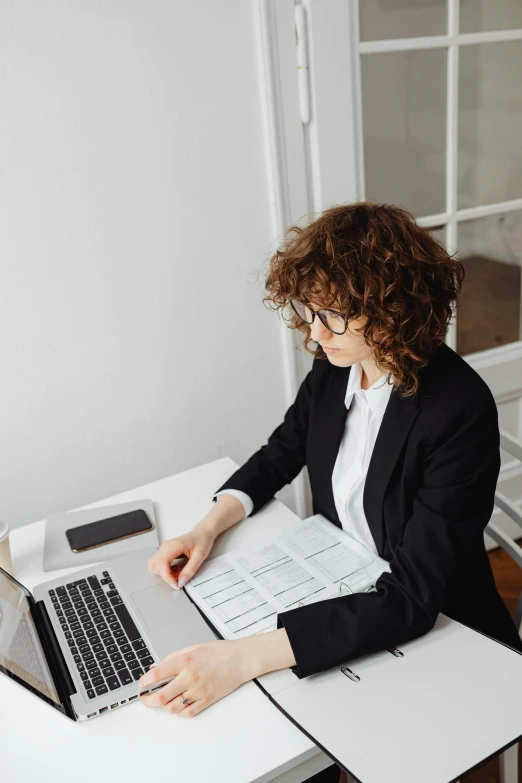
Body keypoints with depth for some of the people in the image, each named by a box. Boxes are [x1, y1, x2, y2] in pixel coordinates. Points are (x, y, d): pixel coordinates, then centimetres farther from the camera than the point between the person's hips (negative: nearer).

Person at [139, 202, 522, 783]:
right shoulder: (334, 365, -8)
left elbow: (411, 602, -31)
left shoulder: (459, 410, -29)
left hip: (435, 632, -5)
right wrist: (208, 528, -8)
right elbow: (281, 453, 10)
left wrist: (246, 658, -39)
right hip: (340, 594, 6)